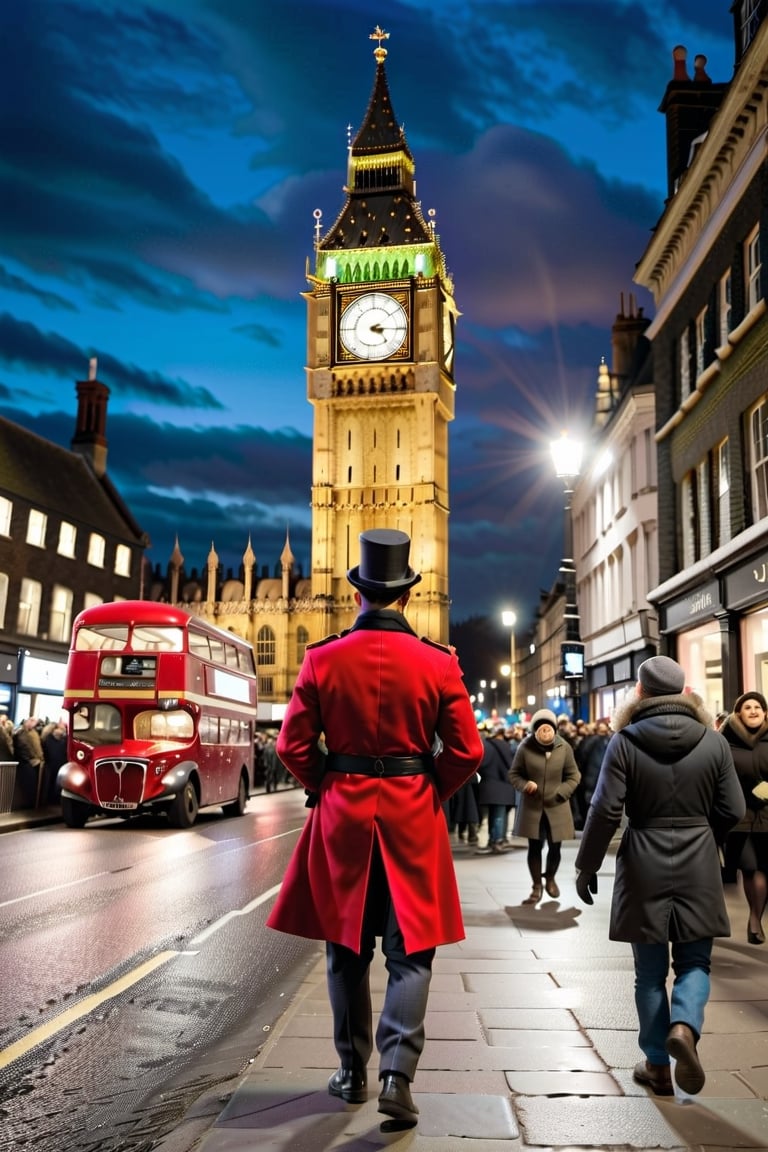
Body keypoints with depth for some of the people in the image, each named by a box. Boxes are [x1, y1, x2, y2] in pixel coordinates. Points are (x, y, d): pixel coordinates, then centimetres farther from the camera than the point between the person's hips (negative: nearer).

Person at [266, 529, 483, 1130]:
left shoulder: (322, 659, -5)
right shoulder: (438, 663, -6)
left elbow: (294, 746, -5)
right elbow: (467, 751, -6)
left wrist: (328, 788, 10)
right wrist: (429, 794, 8)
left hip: (341, 816, 1)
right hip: (413, 819, -1)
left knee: (347, 950, 15)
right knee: (410, 951, 9)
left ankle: (353, 1073, 26)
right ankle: (397, 1074, -2)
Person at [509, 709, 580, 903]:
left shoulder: (564, 747, -6)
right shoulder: (525, 747, -9)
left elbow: (573, 776, 2)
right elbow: (514, 773, 1)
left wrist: (560, 792, -12)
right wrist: (524, 784, -18)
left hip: (556, 807, 1)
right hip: (532, 806, -1)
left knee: (555, 847, 9)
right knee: (534, 847, 4)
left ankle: (550, 879, 37)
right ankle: (536, 887, 19)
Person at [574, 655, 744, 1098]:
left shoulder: (624, 742, -8)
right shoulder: (714, 741, -3)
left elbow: (605, 811, -10)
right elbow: (733, 811, 0)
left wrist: (587, 865, 1)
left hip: (644, 867, -1)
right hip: (698, 868, 1)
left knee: (651, 969, 12)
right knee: (694, 960, 14)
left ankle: (657, 1066, 18)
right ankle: (684, 1026, -12)